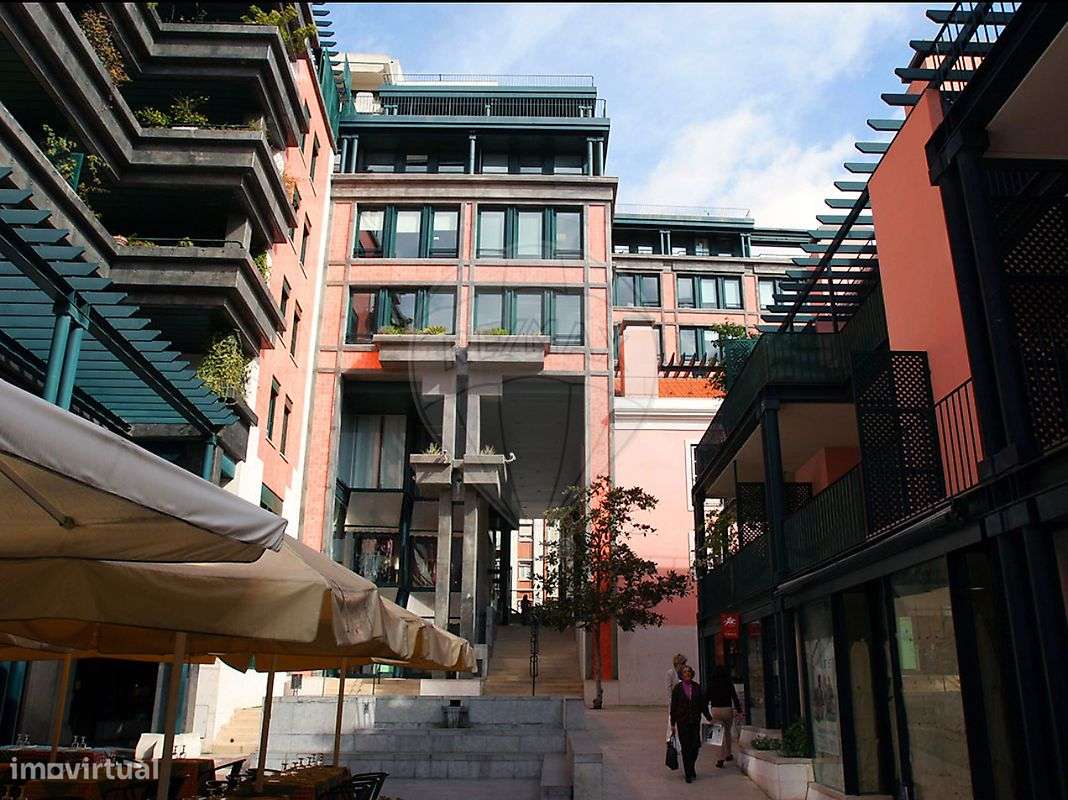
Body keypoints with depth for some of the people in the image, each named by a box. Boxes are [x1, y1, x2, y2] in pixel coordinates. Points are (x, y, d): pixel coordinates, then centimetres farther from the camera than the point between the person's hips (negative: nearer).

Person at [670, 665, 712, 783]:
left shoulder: (697, 687, 5)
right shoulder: (677, 688, -1)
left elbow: (703, 704, 10)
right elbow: (673, 706, 1)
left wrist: (709, 718, 5)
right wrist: (673, 723, 0)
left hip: (695, 720, 2)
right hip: (682, 721, -2)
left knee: (695, 746, 1)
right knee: (685, 747, -2)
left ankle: (691, 768, 29)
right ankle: (688, 774, 6)